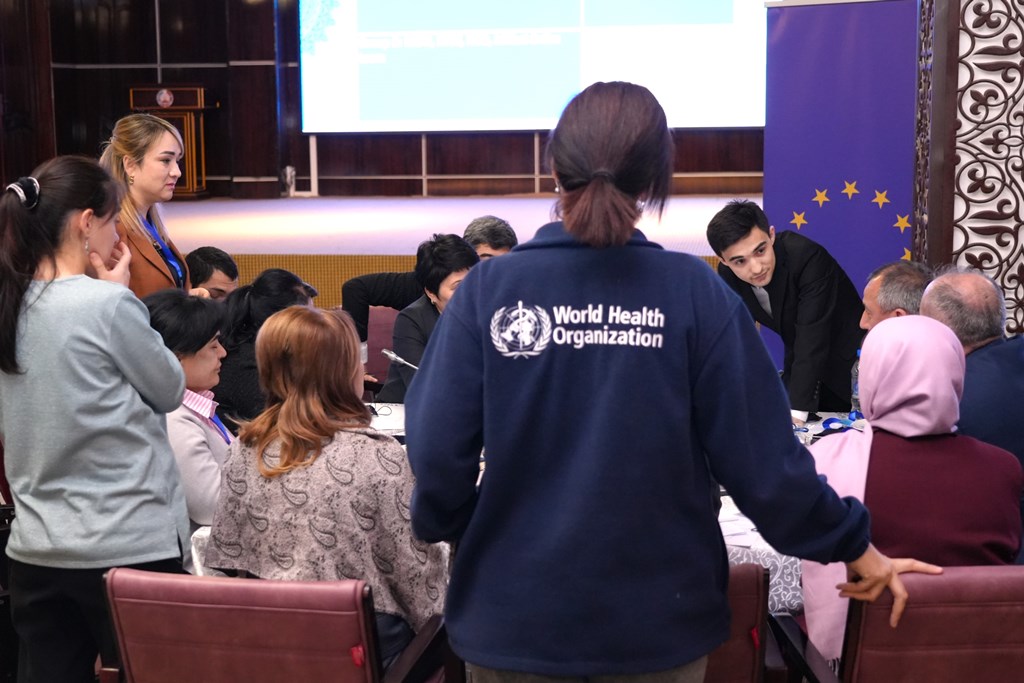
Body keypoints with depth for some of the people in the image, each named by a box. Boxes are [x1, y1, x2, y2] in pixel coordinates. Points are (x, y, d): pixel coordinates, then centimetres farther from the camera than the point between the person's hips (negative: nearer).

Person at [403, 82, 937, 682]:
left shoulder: (487, 289, -10)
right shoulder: (696, 293, -11)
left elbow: (438, 451, -11)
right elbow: (762, 456, -10)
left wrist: (443, 529, 10)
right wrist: (853, 543, 5)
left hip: (514, 613, 0)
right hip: (658, 616, 0)